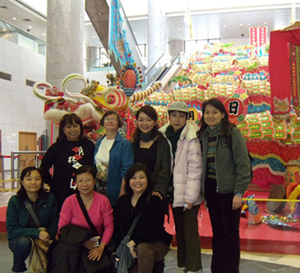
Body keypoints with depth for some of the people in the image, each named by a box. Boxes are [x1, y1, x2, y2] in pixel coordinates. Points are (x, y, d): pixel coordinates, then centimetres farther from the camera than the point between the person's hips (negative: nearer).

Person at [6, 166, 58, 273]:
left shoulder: (49, 198, -5)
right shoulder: (15, 201, -10)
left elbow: (54, 223, 1)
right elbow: (11, 229, -13)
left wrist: (48, 235, -20)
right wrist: (36, 233, -24)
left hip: (44, 239, 2)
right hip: (19, 239, -2)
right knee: (24, 242, -35)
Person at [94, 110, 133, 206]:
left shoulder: (124, 143, -7)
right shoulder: (99, 142, 12)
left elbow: (126, 170, -12)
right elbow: (94, 165, 16)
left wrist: (122, 192, -17)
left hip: (114, 191, -5)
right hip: (99, 188, 5)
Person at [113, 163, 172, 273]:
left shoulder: (155, 200, -8)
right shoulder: (123, 201, 8)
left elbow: (154, 229, -17)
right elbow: (117, 229, 5)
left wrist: (133, 242, -17)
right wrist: (128, 247, -7)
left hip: (156, 244, -5)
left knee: (143, 248, -36)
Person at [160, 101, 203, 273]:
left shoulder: (191, 137, -11)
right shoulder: (165, 136, 6)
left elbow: (195, 168, -14)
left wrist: (190, 196, -16)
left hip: (187, 193, -6)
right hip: (174, 190, 6)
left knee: (190, 230, 0)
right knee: (179, 229, 15)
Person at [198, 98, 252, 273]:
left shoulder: (232, 132, -7)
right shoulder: (202, 135, 8)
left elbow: (242, 163, -11)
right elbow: (201, 164, 10)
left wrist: (239, 192, -15)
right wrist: (203, 191, 5)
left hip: (229, 189, -5)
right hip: (211, 188, 5)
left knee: (231, 232, 4)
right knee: (217, 232, 13)